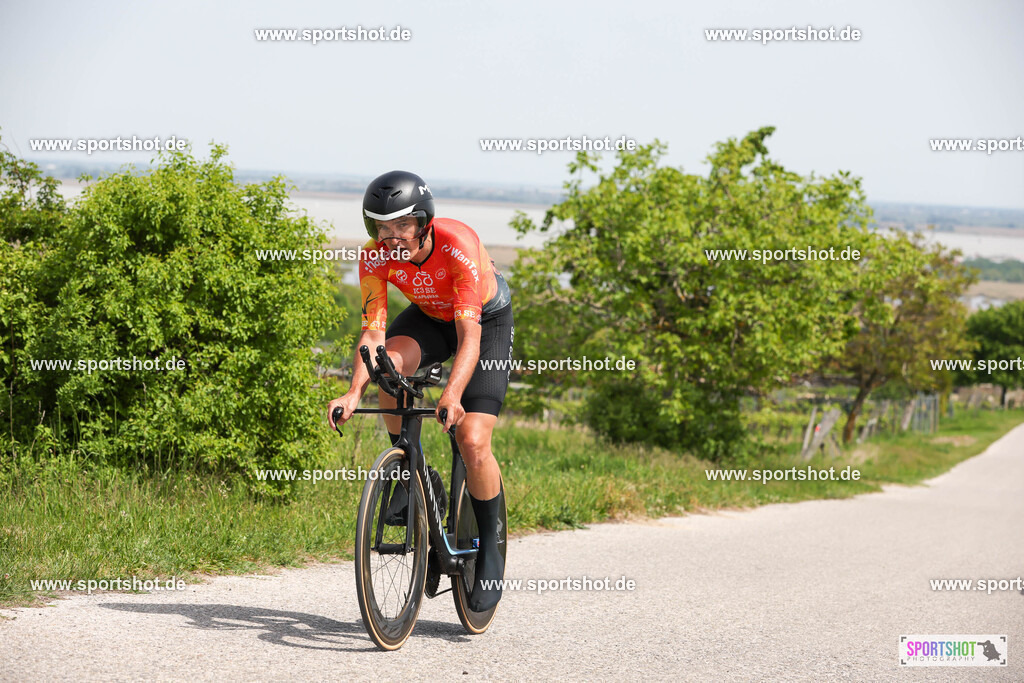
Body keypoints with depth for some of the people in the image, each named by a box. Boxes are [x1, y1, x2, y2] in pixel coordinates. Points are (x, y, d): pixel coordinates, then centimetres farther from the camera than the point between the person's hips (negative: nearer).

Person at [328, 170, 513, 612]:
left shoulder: (458, 246, -36)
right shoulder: (376, 258, -24)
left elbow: (470, 339, -41)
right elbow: (373, 331, -26)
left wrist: (452, 394, -57)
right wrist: (355, 392, -43)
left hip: (486, 321, -4)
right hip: (429, 317, 4)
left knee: (472, 440, -18)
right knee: (391, 362, -32)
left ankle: (490, 548, 2)